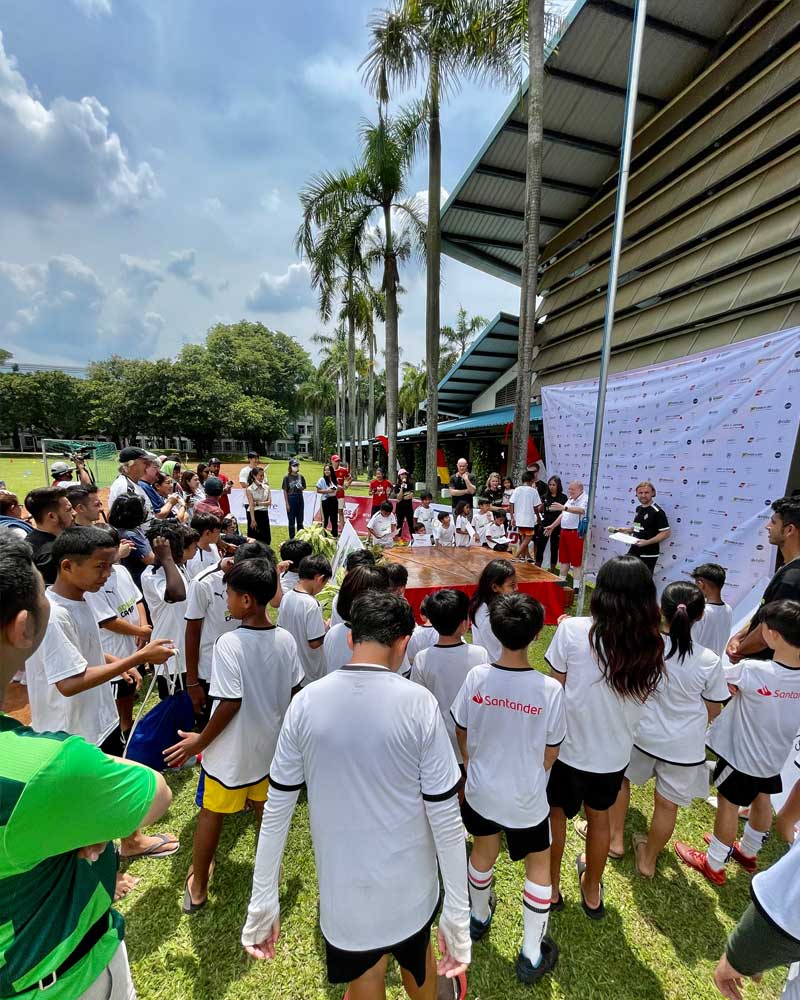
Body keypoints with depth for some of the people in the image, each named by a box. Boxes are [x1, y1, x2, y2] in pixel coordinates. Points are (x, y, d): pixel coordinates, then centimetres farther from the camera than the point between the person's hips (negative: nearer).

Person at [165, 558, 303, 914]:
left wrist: (199, 742, -8)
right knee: (265, 809, 26)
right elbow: (294, 693, -1)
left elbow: (230, 705, -24)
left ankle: (197, 887, 42)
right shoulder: (286, 639, -11)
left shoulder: (229, 643, -27)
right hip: (270, 744, 5)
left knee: (212, 813, 21)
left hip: (232, 749, -4)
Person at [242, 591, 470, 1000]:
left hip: (343, 886, 1)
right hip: (407, 882, -1)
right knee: (416, 956, 31)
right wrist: (457, 913, -3)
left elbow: (277, 809, -7)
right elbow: (445, 816, -15)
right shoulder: (418, 703, -21)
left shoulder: (306, 702, -15)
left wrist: (262, 902, 5)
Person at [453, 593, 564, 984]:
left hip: (480, 790, 3)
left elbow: (461, 733, -6)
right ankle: (532, 956, 41)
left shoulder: (477, 676, -21)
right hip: (526, 800, -2)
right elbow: (550, 755, -11)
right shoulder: (550, 689, -26)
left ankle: (479, 917, 57)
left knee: (483, 852, 31)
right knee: (538, 867, 26)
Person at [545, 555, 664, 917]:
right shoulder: (653, 645, -11)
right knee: (599, 816, 29)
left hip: (569, 747, -3)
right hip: (614, 751, 3)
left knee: (556, 811, 25)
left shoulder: (574, 631, -25)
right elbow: (642, 698, 1)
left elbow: (556, 688, -14)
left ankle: (552, 887, 46)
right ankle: (592, 891, 52)